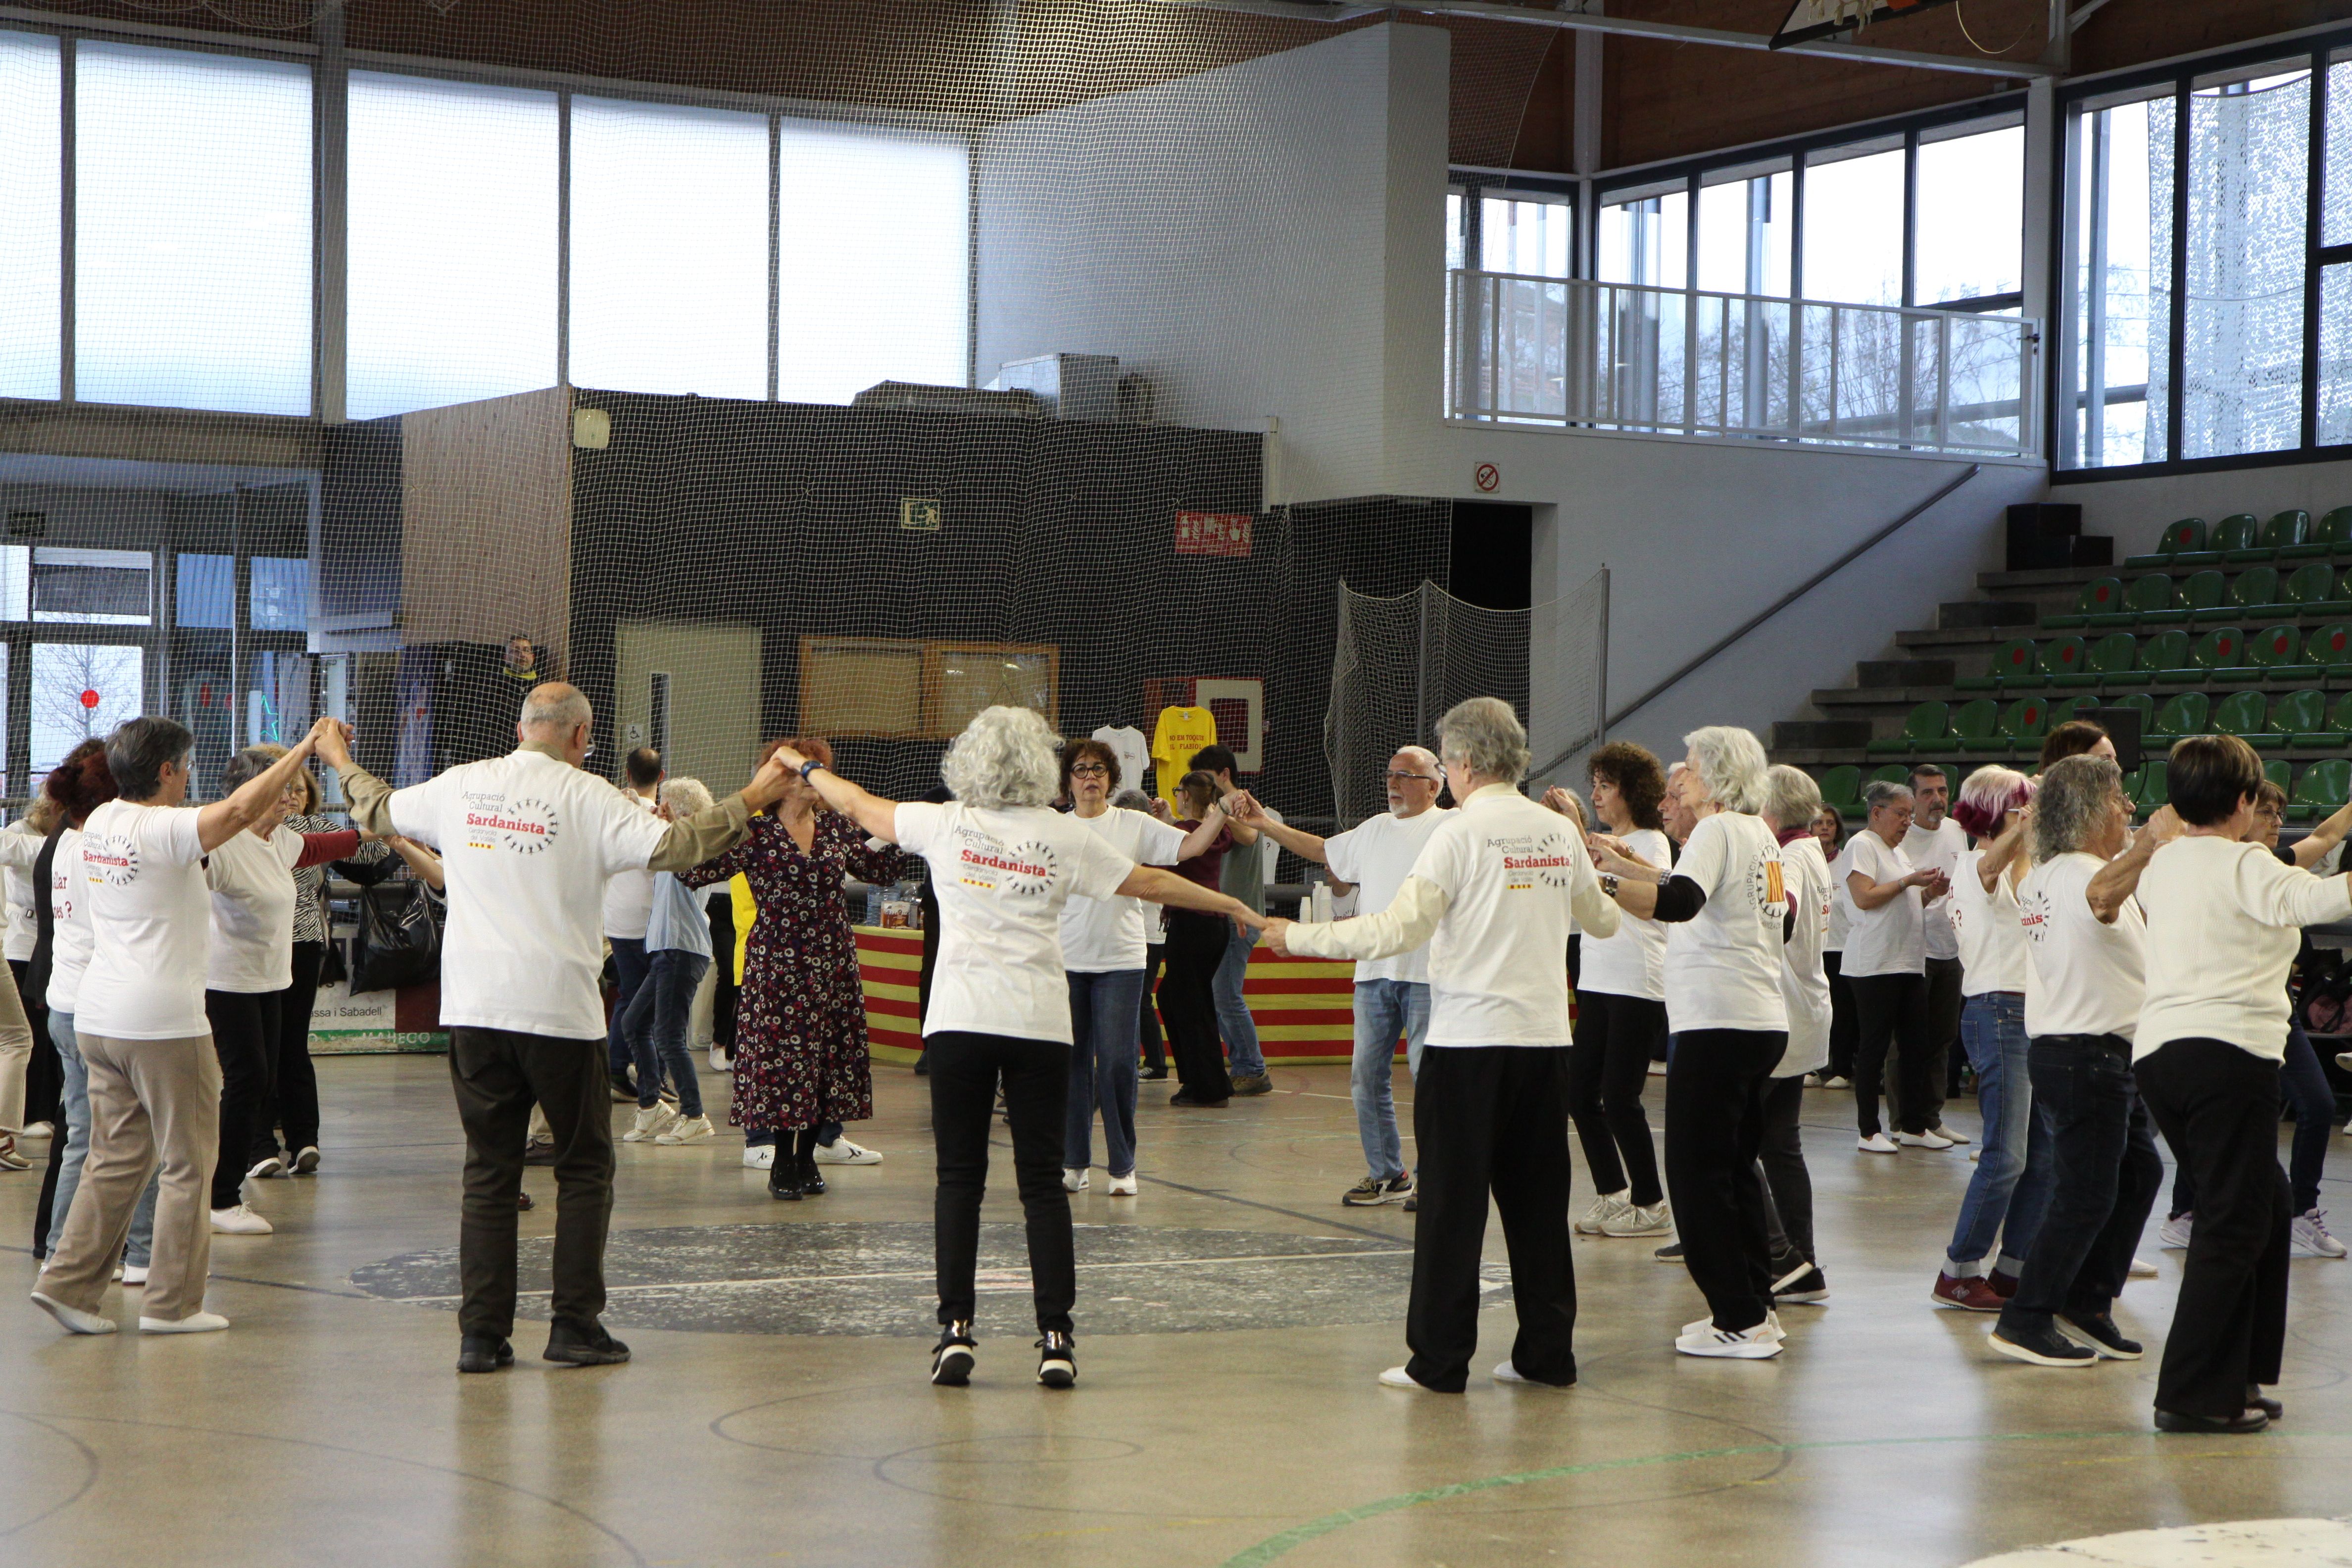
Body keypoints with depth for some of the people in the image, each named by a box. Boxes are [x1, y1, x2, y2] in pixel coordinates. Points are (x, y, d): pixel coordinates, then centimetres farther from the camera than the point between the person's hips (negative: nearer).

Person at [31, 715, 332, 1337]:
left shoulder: (101, 824, 10)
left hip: (98, 1016, 8)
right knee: (189, 1162, 3)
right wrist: (304, 749, -22)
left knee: (115, 1159, 14)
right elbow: (237, 809, -29)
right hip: (163, 1021, -8)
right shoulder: (163, 829, -14)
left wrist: (256, 820, 28)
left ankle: (67, 1283, 8)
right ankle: (172, 1303, 5)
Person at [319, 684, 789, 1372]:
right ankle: (575, 1323, 8)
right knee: (584, 1168, 10)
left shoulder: (460, 786, 7)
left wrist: (344, 764, 42)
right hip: (560, 1009, -4)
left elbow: (378, 811, 23)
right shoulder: (585, 797, -7)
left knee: (488, 1172, 9)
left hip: (473, 1009, 4)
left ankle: (481, 1334, 5)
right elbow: (672, 844, -14)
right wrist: (749, 801, -3)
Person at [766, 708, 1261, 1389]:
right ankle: (1055, 1337, 1)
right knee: (1043, 1180, 3)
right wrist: (1229, 905, 23)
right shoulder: (1063, 837, 2)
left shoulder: (946, 825, 3)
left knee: (959, 1177, 6)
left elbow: (857, 805, 17)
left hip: (959, 1019, 0)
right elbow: (1149, 882, 9)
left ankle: (956, 1329, 0)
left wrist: (804, 767, 35)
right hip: (1040, 1024, 0)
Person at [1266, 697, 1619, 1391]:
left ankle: (1439, 1360, 3)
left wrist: (1298, 937, -8)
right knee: (1538, 1198, 11)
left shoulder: (1461, 832, -9)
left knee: (1453, 1202, 0)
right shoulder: (1560, 831, 8)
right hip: (1545, 1036, 5)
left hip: (1467, 1040, -5)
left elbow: (1400, 928, -16)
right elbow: (1603, 920, 22)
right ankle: (1548, 1352, 14)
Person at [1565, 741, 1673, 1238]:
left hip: (1639, 986, -8)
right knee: (1580, 1091, 5)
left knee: (1620, 1097, -8)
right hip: (1596, 982, 8)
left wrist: (1624, 856, -43)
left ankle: (1650, 1203, 3)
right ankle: (1611, 1194, 17)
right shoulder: (1601, 845, 17)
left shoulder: (1652, 841, -7)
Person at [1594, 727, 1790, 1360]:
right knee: (1734, 1166, 17)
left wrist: (1601, 880, -33)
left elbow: (1679, 901, -28)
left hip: (1719, 1023, -9)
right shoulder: (1762, 837, 16)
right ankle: (1756, 1304, 19)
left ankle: (1740, 1321, -5)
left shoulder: (1719, 831, -11)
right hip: (1765, 1020, 9)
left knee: (1697, 1171, -5)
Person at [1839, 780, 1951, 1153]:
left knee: (1916, 1045, 6)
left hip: (1910, 964, 9)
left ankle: (1914, 1126, 12)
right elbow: (1865, 898, -17)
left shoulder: (1899, 852, 22)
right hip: (1875, 964, -9)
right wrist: (1908, 881, -13)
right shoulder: (1862, 846, -5)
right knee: (1873, 1048, -5)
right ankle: (1868, 1132, -1)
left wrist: (1929, 893, 9)